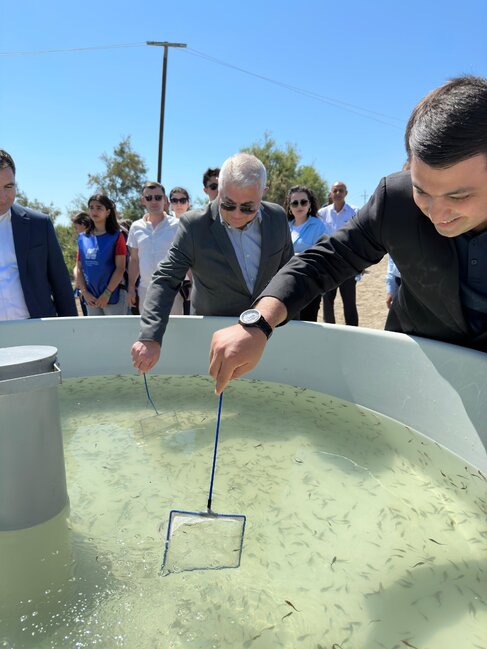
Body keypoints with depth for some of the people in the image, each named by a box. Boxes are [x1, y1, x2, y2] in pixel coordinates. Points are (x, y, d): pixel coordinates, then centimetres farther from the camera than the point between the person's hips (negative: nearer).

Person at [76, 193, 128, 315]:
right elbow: (79, 268, 10)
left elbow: (120, 268, -9)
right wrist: (84, 292, -2)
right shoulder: (83, 238, 10)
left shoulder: (116, 236, -2)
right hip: (91, 298, 5)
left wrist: (107, 293, -14)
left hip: (113, 296, -4)